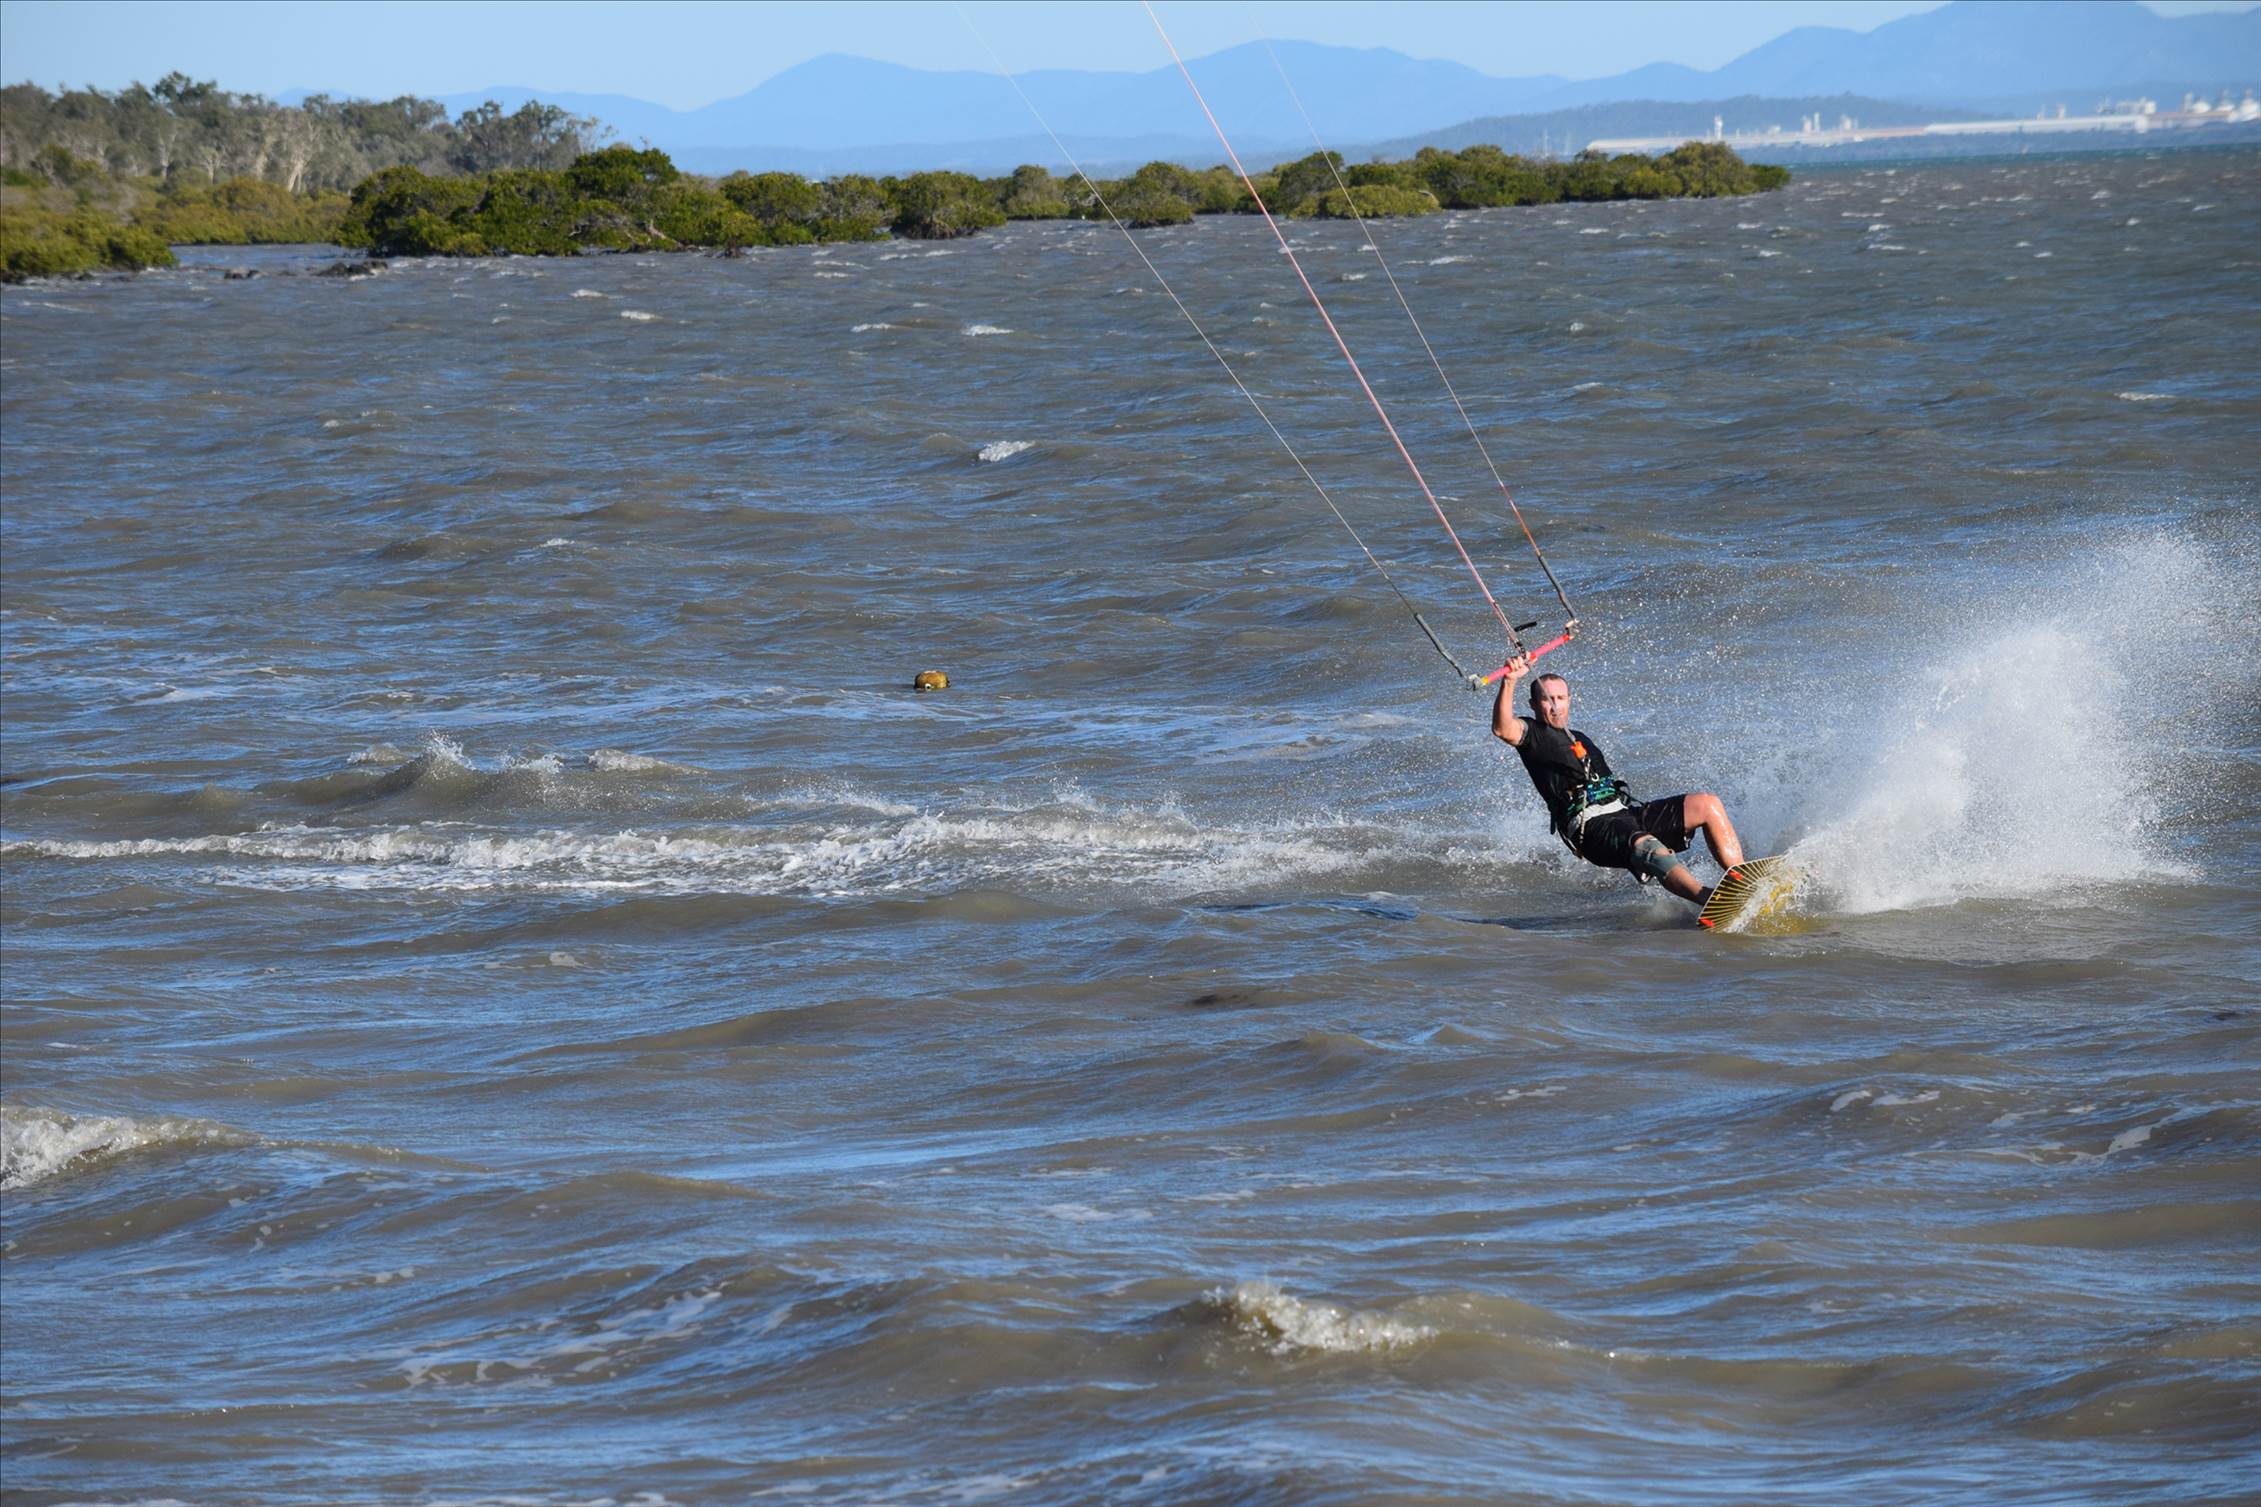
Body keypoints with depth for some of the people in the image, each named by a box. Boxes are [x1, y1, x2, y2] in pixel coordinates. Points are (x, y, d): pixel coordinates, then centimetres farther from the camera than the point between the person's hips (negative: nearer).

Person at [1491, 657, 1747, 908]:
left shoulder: (1580, 739, 32)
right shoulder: (1532, 734, 6)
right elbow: (1503, 730, -16)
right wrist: (1509, 682, -28)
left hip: (1627, 811, 8)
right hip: (1593, 828, -8)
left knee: (1707, 804, -5)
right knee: (1646, 846, -38)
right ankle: (1706, 898, -60)